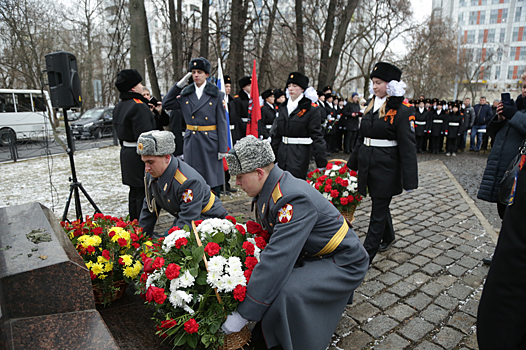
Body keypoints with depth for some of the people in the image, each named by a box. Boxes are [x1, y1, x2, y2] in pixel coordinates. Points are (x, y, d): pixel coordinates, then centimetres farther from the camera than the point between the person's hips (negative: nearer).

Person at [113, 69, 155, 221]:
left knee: (134, 192, 18)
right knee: (143, 194, -4)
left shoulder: (119, 107, 14)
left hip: (126, 153, 10)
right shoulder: (139, 107, -17)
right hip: (139, 156, -10)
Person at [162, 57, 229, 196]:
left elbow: (222, 122, -3)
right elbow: (166, 103, 5)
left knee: (213, 180, 4)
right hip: (191, 142, 3)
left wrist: (222, 148, -8)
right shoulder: (185, 94, 8)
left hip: (211, 141, -3)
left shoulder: (216, 95, -1)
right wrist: (179, 84, -3)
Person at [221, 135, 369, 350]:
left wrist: (243, 315, -29)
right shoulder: (270, 189, -4)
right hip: (311, 254, 9)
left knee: (285, 294, -29)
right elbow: (266, 236, 10)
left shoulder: (294, 199, -32)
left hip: (343, 262, -9)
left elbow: (277, 259, -35)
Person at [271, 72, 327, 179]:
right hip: (283, 154, 6)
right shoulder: (283, 107, 12)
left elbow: (317, 136, -9)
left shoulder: (311, 110, -7)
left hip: (300, 155, -6)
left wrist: (322, 163, -11)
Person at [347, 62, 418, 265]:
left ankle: (366, 254, 11)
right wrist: (352, 164, 20)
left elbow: (408, 146, -14)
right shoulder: (371, 107, 11)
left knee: (379, 210, 2)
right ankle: (388, 237, 43)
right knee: (380, 204, 20)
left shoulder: (402, 111, -11)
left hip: (386, 166, -7)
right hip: (368, 163, 7)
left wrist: (409, 180, -16)